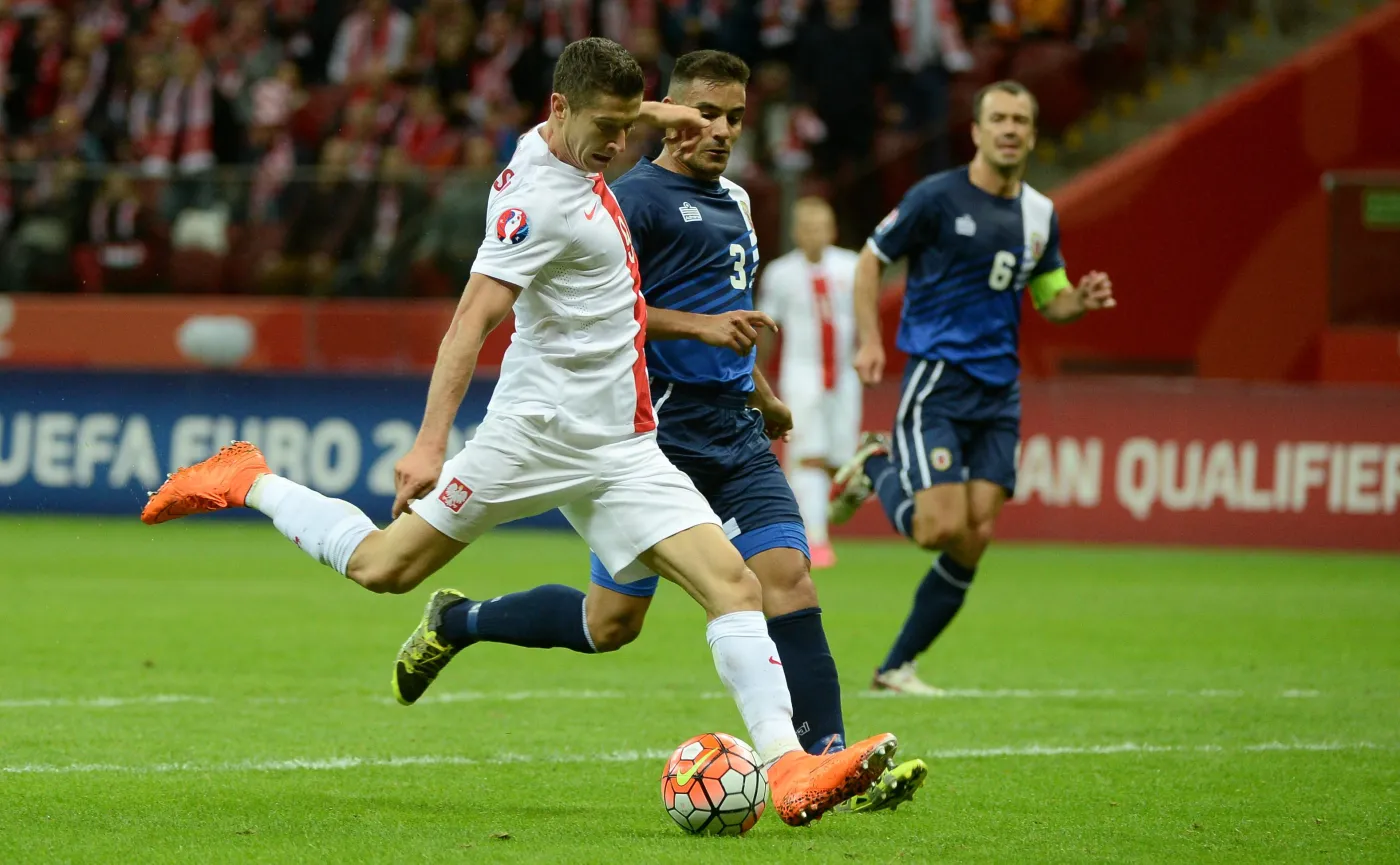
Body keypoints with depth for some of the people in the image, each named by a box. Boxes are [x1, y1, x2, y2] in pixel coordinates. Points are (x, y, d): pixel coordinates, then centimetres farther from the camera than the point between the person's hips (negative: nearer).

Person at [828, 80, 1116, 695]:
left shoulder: (1039, 214, 10)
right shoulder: (936, 197, -7)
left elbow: (1050, 298, 20)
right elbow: (871, 260, 1)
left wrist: (1082, 300, -4)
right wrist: (869, 340, -11)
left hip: (999, 391, 5)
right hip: (936, 380, -5)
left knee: (975, 540, -3)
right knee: (943, 528, -17)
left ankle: (898, 666, 10)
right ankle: (878, 470, 16)